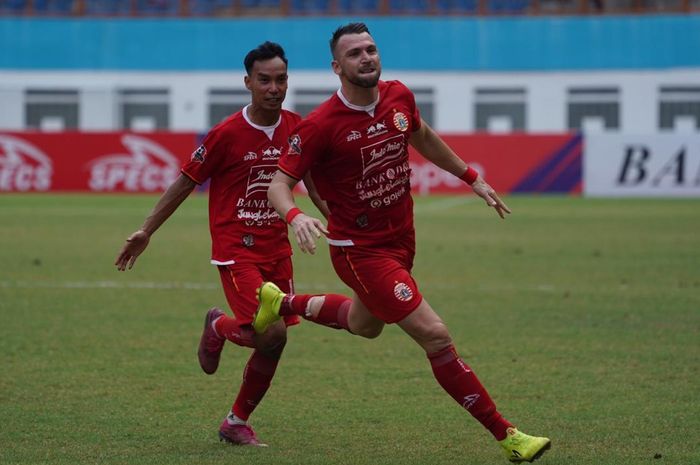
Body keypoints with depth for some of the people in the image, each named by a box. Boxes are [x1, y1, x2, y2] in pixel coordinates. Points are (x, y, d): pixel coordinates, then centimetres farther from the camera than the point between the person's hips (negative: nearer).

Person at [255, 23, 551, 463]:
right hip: (360, 250, -8)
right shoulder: (320, 125, -21)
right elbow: (279, 183, -16)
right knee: (436, 336, -14)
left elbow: (423, 137, 18)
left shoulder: (398, 96, -3)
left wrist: (472, 177, 21)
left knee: (365, 325, 31)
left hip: (401, 239, 8)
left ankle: (280, 303, 51)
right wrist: (295, 216, -37)